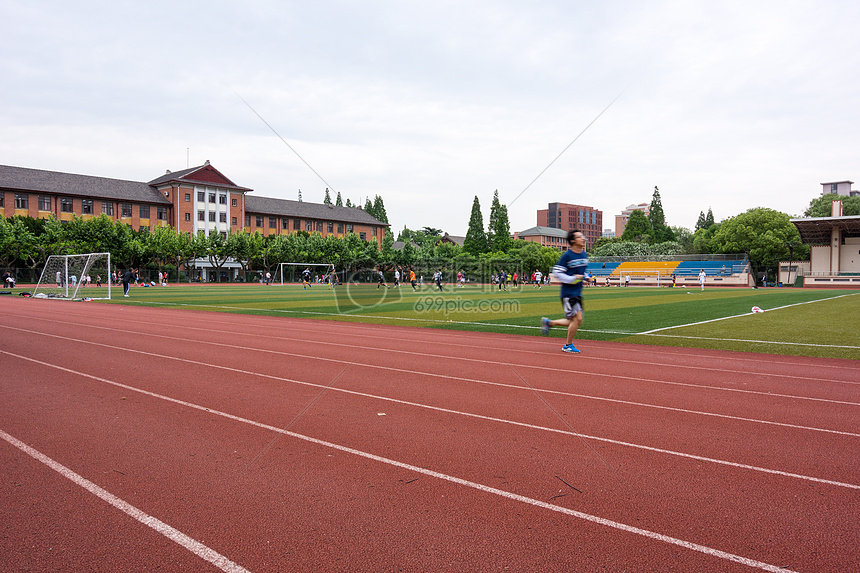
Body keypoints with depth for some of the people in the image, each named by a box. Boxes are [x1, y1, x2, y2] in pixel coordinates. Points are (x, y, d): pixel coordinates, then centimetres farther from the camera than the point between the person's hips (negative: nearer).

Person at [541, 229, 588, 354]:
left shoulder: (584, 255, 10)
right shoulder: (567, 256, -13)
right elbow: (556, 272, -12)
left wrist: (586, 277, 7)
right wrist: (572, 279, -19)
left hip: (578, 292, 8)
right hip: (568, 293, -8)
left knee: (575, 321, 9)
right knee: (577, 318, -11)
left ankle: (548, 322, 26)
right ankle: (568, 345, 7)